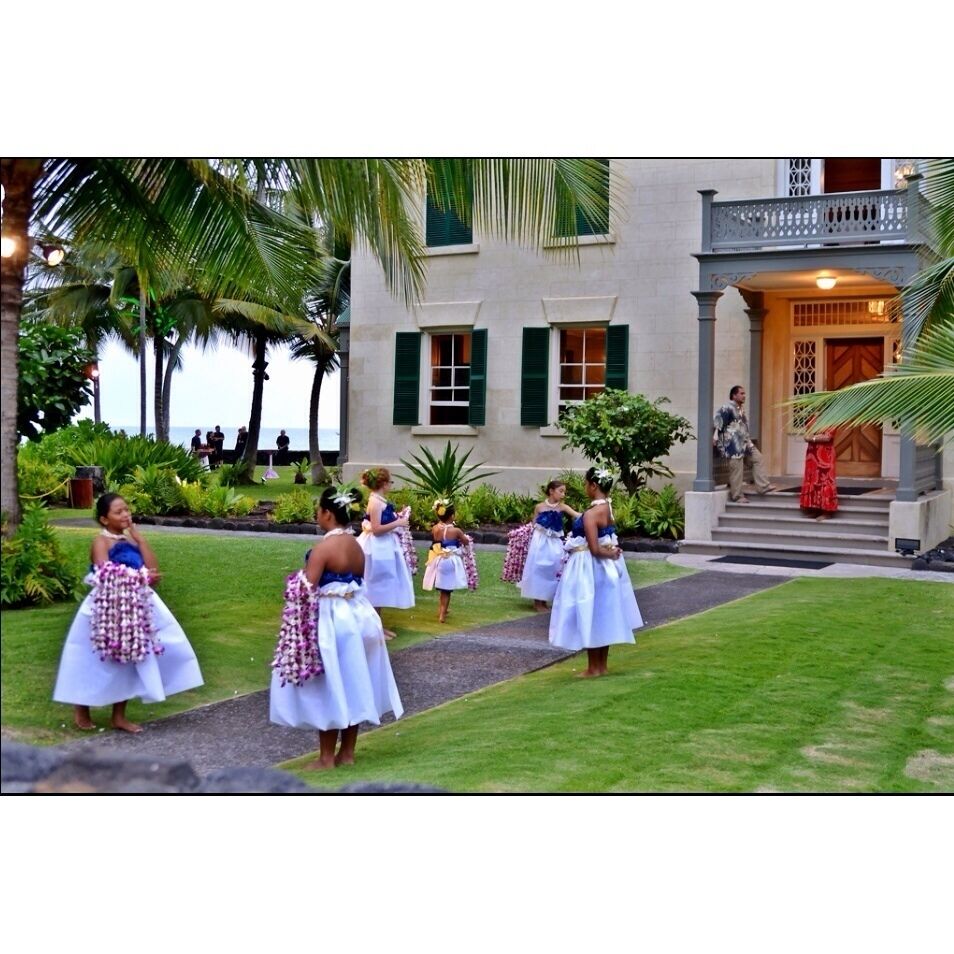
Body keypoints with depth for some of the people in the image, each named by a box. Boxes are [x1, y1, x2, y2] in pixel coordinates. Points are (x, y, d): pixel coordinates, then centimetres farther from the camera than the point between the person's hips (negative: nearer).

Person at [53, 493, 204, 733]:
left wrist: (138, 536, -3)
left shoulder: (131, 540, 10)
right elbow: (106, 577, -22)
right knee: (98, 662, 4)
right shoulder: (101, 542, -10)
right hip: (108, 609, -7)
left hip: (133, 608, 7)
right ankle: (81, 710, 23)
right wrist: (140, 578, -17)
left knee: (128, 661, 10)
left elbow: (153, 570, -1)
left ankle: (118, 716, 20)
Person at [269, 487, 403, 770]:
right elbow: (358, 584, 11)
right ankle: (347, 752, 22)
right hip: (358, 617, 8)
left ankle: (327, 758, 9)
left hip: (331, 621, -8)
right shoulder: (357, 546, 6)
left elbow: (307, 592, -19)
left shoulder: (323, 547, -17)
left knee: (329, 689, 1)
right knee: (353, 686, 13)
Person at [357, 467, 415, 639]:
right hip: (377, 548, -10)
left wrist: (397, 518, 13)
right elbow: (376, 529, -23)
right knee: (375, 588, -2)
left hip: (383, 547, 10)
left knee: (381, 589, 15)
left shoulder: (379, 500, 10)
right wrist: (398, 523, -20)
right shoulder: (375, 502, -19)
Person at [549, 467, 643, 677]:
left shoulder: (591, 513, -22)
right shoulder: (607, 508, 4)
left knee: (589, 616, 2)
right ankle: (602, 666, 21)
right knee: (603, 616, 14)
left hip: (589, 569, -9)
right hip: (605, 567, 9)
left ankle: (593, 668, 10)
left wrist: (611, 554, -7)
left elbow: (595, 549, -23)